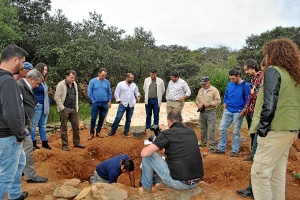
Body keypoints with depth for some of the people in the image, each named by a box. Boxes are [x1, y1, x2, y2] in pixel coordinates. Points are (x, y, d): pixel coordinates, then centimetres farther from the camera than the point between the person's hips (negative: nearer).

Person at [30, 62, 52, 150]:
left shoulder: (43, 81, 15)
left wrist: (48, 104, 13)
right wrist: (35, 103, -14)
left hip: (45, 106, 8)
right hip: (38, 106, -8)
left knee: (43, 125, 14)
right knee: (34, 125, 3)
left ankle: (44, 142, 21)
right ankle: (33, 143, 12)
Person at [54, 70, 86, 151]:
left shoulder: (74, 84, 9)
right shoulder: (61, 84, -9)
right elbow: (56, 97, -12)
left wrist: (76, 107, 10)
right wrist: (62, 108, -13)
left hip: (73, 109, 6)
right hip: (64, 109, -6)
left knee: (76, 127, 9)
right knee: (64, 128, 3)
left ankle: (76, 143, 22)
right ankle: (64, 145, 13)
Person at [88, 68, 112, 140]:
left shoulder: (107, 82, 4)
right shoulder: (93, 81, -3)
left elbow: (109, 93, 9)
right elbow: (89, 93, -3)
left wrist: (109, 101, 3)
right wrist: (93, 101, -5)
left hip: (104, 103, 3)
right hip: (96, 103, -3)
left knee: (102, 118, 10)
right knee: (93, 118, 1)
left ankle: (98, 132, 24)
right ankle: (91, 133, 13)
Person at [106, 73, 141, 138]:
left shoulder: (134, 85, 9)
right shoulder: (120, 84, -3)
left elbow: (137, 92, 18)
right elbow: (116, 93, -2)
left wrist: (138, 96, -4)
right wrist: (119, 101, -8)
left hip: (131, 105, 4)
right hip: (123, 104, -4)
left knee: (128, 119, 9)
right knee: (118, 118, -4)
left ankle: (126, 132, 20)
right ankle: (113, 131, 8)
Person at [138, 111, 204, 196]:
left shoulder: (166, 134, -9)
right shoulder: (192, 132, 9)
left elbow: (144, 153, -13)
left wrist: (151, 145, 10)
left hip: (178, 182, -6)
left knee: (147, 155, 5)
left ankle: (147, 188, 20)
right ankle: (166, 183, 25)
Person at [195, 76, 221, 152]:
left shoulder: (214, 90, -7)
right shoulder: (200, 90, 13)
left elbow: (218, 101, -12)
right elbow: (197, 99, 18)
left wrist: (209, 104, -21)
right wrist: (198, 104, -2)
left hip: (211, 112, -6)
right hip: (202, 112, 7)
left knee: (211, 129, -7)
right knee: (203, 129, 16)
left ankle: (212, 146, 0)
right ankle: (203, 143, 30)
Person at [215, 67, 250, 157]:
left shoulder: (246, 85, -10)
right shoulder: (229, 84, 5)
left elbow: (247, 100, -8)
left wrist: (243, 112, -12)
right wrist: (224, 108, 8)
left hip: (238, 112, -5)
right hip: (227, 111, 5)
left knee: (236, 132, 5)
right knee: (222, 129, 5)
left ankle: (235, 151, 17)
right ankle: (221, 149, 16)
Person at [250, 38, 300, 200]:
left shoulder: (273, 71, -11)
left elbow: (269, 105, -19)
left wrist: (262, 128, -11)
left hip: (276, 131, -9)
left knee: (259, 172, -1)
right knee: (278, 172, 17)